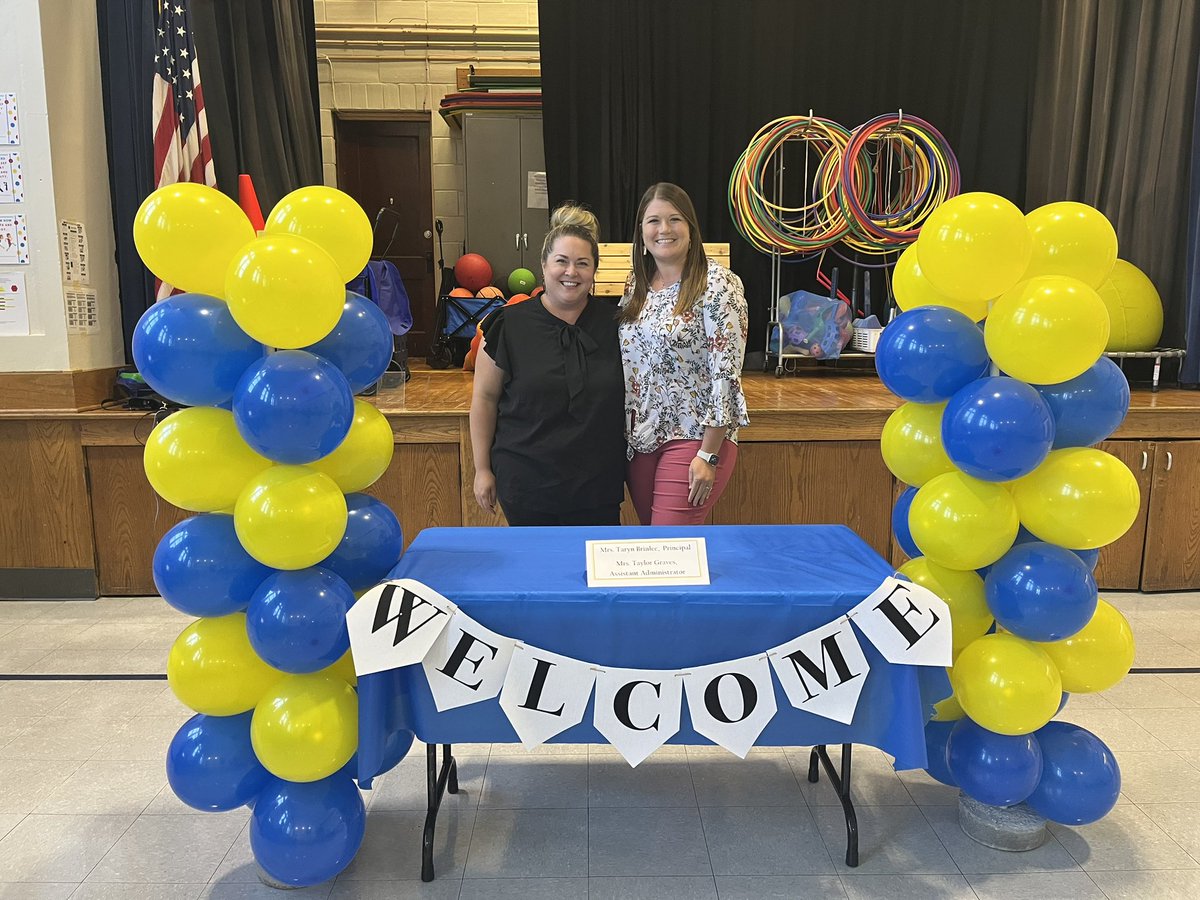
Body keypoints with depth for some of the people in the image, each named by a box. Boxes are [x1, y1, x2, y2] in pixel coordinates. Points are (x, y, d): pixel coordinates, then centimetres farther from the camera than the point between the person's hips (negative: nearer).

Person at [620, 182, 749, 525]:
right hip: (639, 438, 7)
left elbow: (726, 372, -15)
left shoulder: (717, 283, -11)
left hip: (694, 437, -6)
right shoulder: (635, 284, 9)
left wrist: (708, 455, -17)